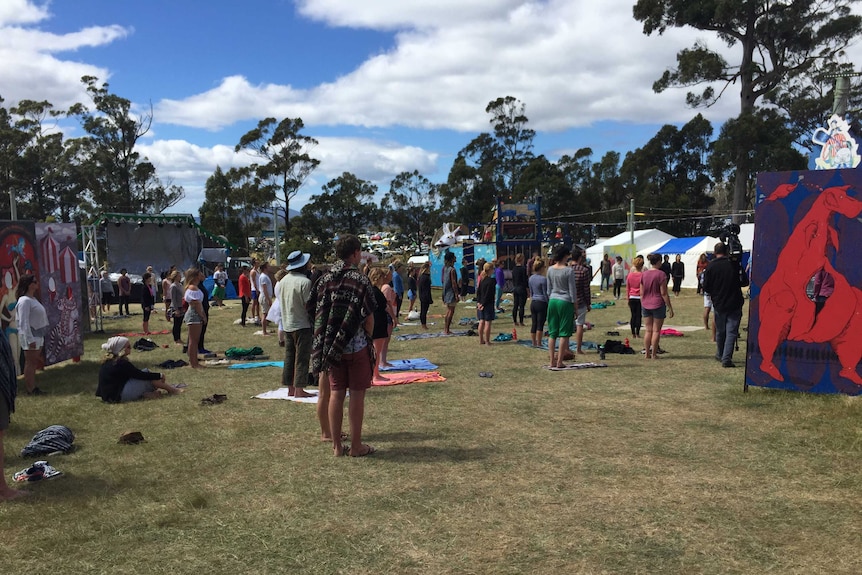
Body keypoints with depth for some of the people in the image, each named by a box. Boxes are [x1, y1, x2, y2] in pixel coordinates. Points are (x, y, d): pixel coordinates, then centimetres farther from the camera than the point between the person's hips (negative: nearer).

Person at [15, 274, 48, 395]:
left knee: (34, 362, 13)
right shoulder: (24, 301, -17)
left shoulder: (33, 299, 12)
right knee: (30, 362, -3)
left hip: (38, 335, 9)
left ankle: (33, 387, 19)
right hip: (30, 336, -9)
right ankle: (30, 389, 3)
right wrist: (30, 339, -23)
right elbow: (24, 322, -21)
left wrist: (41, 336, 16)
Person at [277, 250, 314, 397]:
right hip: (302, 325, -7)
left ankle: (290, 388, 17)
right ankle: (299, 389, -1)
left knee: (289, 356, 12)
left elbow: (280, 302, 12)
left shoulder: (282, 281, 7)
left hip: (286, 325, 7)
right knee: (302, 357, -1)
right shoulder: (304, 282, -17)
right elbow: (309, 305, -17)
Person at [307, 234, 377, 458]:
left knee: (336, 394, 11)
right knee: (357, 394, 4)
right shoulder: (360, 280, -12)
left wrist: (328, 339, 15)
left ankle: (337, 445, 18)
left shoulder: (324, 279, 3)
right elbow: (368, 317, -13)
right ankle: (356, 446, 12)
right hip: (357, 346, -5)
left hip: (331, 345, 5)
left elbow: (315, 311, 6)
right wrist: (368, 338, 5)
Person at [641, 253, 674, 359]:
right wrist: (670, 307, -7)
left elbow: (642, 293, 9)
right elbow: (664, 293, -12)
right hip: (658, 305, -5)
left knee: (648, 330, 11)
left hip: (646, 305, 5)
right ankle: (654, 354, 4)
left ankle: (647, 353, 13)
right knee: (656, 330, 2)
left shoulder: (644, 274, 6)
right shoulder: (661, 274, -11)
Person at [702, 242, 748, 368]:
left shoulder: (711, 266, -6)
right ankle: (726, 358, -9)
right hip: (734, 304, -1)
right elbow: (745, 282, -1)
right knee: (731, 332, 0)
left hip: (718, 304, 1)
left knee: (720, 331, 17)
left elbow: (706, 286, -4)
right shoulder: (734, 264, -6)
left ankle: (720, 355, 31)